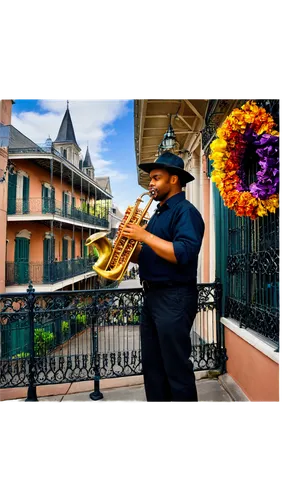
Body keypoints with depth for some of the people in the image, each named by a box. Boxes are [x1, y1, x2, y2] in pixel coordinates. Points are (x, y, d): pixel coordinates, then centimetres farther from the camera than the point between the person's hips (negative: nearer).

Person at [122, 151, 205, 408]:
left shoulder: (186, 211, -10)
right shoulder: (158, 213, 17)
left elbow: (183, 254, -25)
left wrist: (145, 236, -19)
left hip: (174, 299, -9)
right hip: (152, 296, 9)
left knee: (176, 367, 3)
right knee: (152, 366, 17)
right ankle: (158, 403, 32)